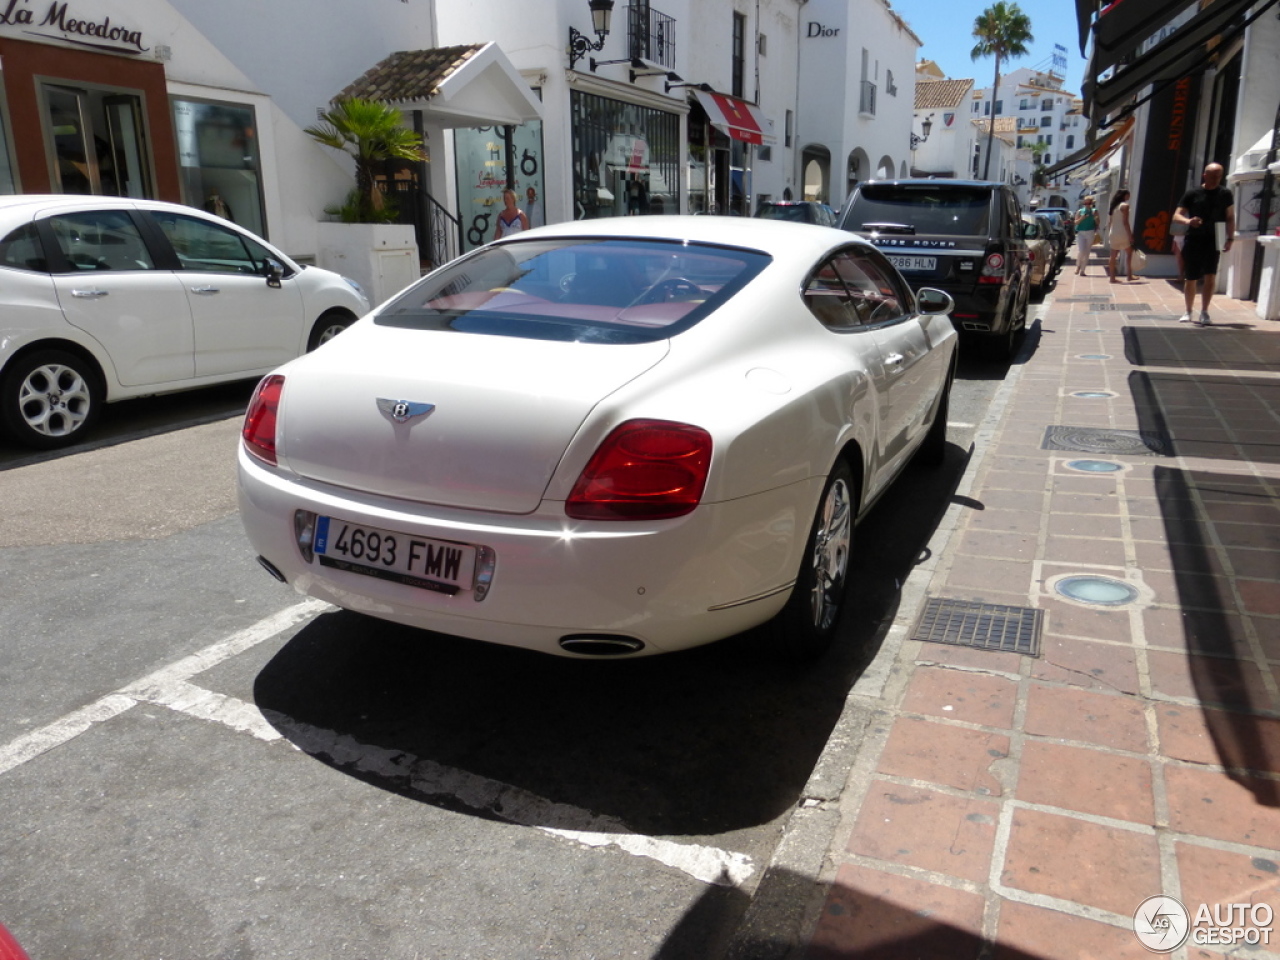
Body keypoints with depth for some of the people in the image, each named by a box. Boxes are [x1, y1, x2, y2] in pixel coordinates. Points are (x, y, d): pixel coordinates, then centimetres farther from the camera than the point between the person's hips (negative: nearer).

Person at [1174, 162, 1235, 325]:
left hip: (1214, 241, 0)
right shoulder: (1192, 194, 0)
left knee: (1210, 276, -12)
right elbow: (1177, 216, -4)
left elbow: (1230, 218, 9)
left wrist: (1229, 238, -2)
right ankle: (1189, 311, 21)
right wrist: (1188, 221, -26)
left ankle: (1204, 312, -6)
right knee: (1191, 279, 6)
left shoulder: (1225, 194, 5)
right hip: (1193, 241, 0)